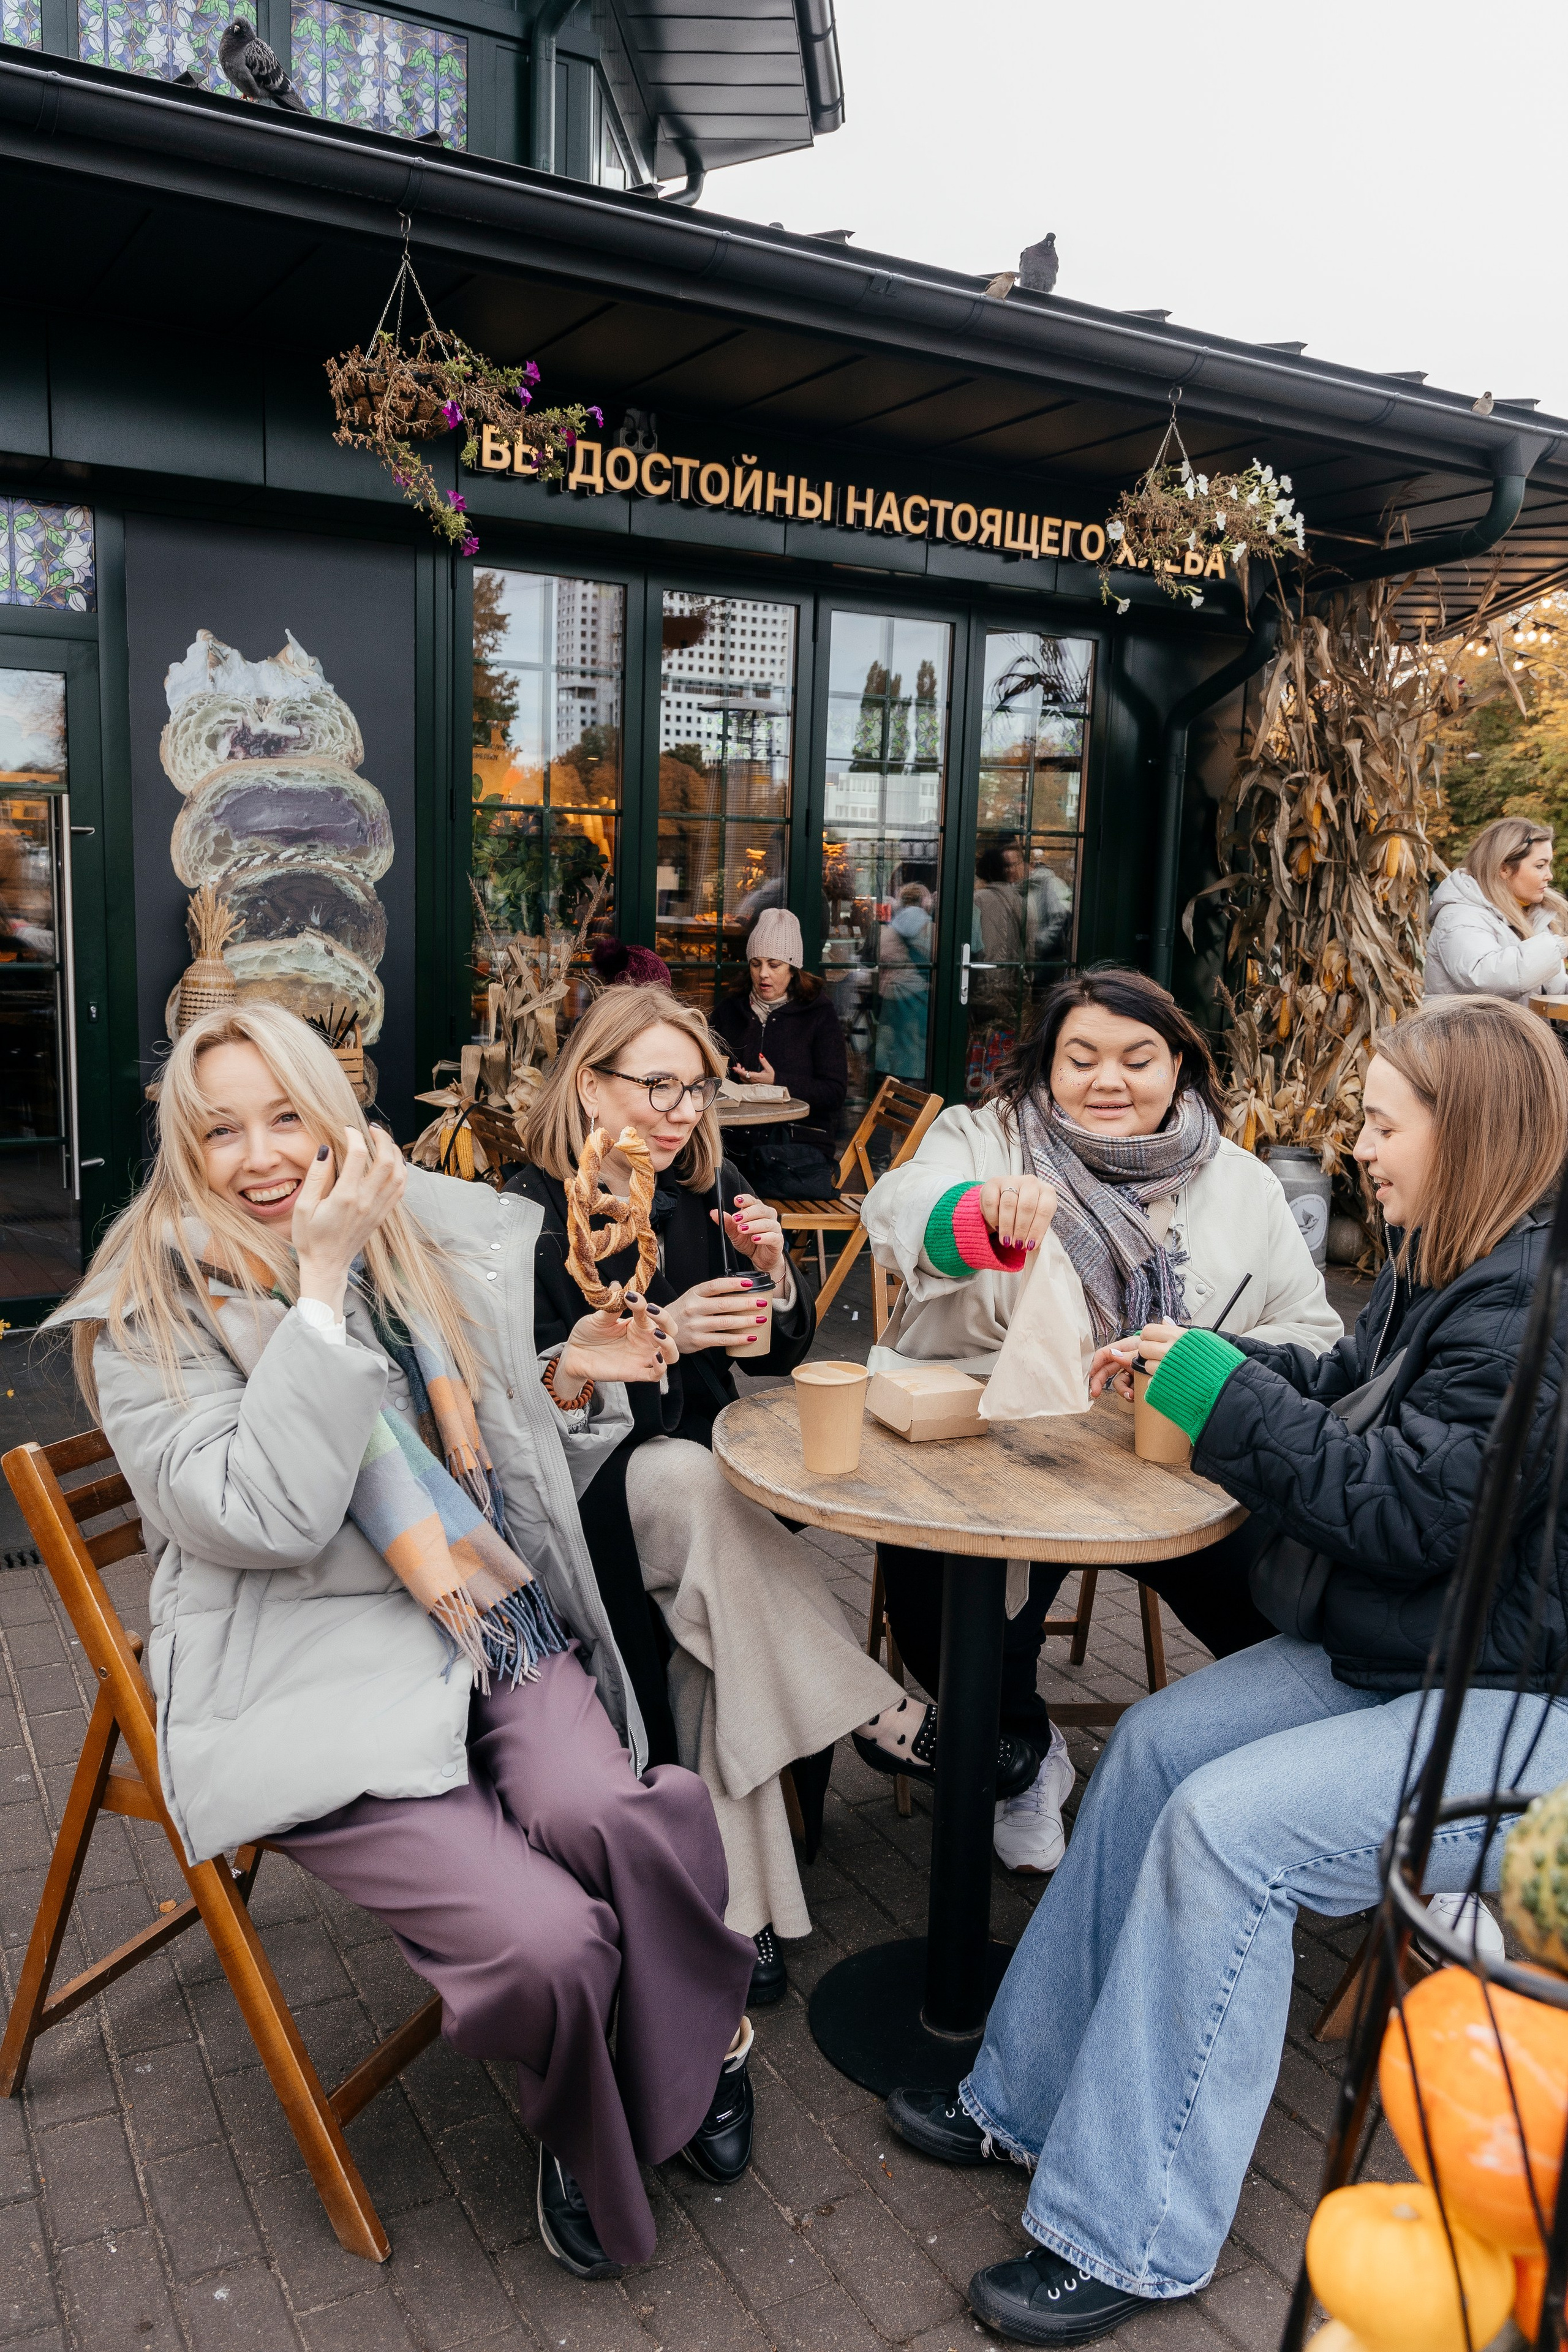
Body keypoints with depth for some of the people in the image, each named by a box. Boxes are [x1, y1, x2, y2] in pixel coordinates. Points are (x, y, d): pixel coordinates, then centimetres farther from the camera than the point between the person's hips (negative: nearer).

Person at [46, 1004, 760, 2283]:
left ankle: (697, 2043, 4)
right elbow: (261, 1519, -19)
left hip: (500, 1629, 4)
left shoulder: (438, 1245, 9)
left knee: (600, 1816, -28)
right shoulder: (149, 1314, -4)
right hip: (320, 1681, -4)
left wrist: (570, 1377, -1)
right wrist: (320, 1289, -21)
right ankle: (580, 2131, 13)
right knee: (548, 1944, -22)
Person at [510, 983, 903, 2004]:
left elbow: (779, 1355, 12)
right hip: (589, 1486, -4)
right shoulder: (537, 1213, -8)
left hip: (704, 1468, 4)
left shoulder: (711, 1190, 7)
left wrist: (773, 1275, -10)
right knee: (694, 1482, -36)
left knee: (715, 1632, -28)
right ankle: (871, 1718, -26)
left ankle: (740, 1900, -21)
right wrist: (662, 1334, -27)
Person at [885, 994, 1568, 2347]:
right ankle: (1030, 2099, 11)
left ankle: (1132, 2243, -6)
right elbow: (1350, 1391, 18)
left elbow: (1410, 1503, -26)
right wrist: (1198, 1362, 3)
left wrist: (1220, 1392, -21)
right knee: (1156, 1744, -1)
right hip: (1403, 1652, 10)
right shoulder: (1450, 1266, 8)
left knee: (1227, 1825, -23)